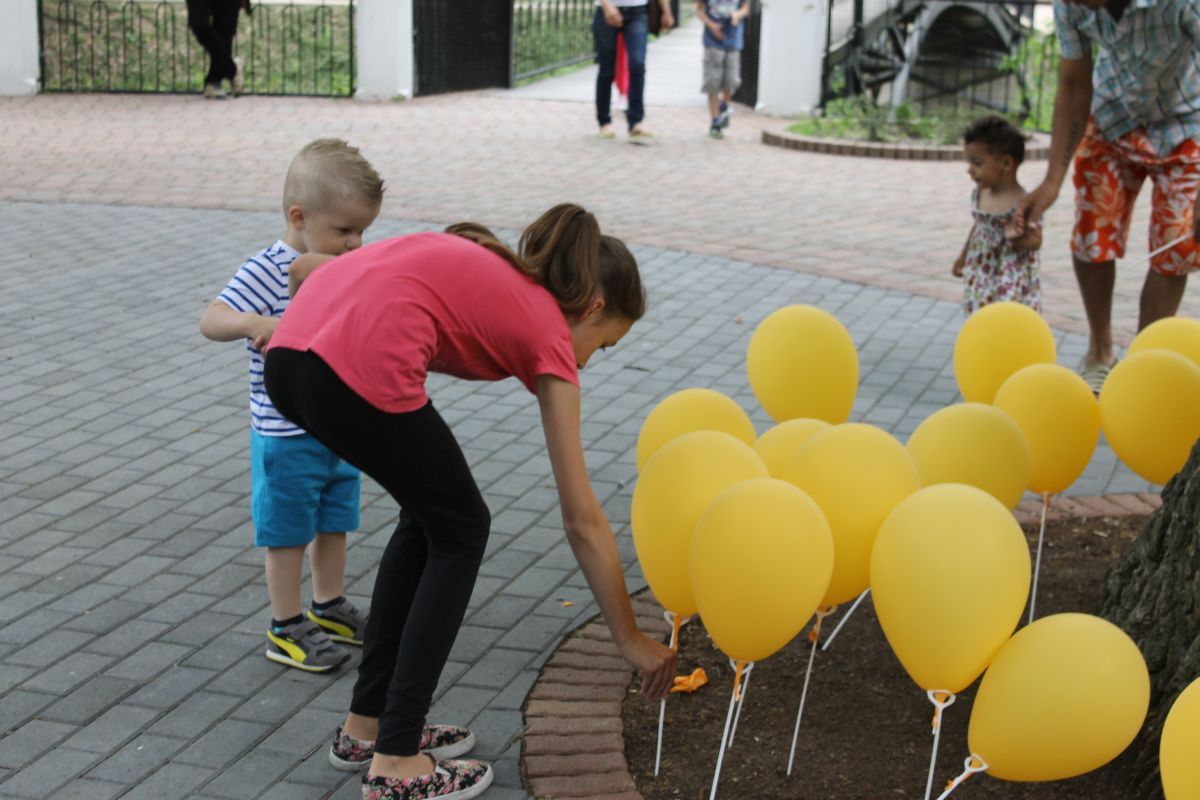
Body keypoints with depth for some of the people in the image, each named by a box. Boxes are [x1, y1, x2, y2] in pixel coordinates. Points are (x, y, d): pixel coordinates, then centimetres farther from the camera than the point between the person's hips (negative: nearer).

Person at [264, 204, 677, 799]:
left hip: (290, 353, 7)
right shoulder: (548, 335, 12)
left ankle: (367, 721, 33)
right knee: (460, 531, 16)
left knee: (429, 515, 25)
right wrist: (632, 642, 21)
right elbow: (583, 524, 14)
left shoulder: (487, 268, 29)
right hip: (361, 371, -7)